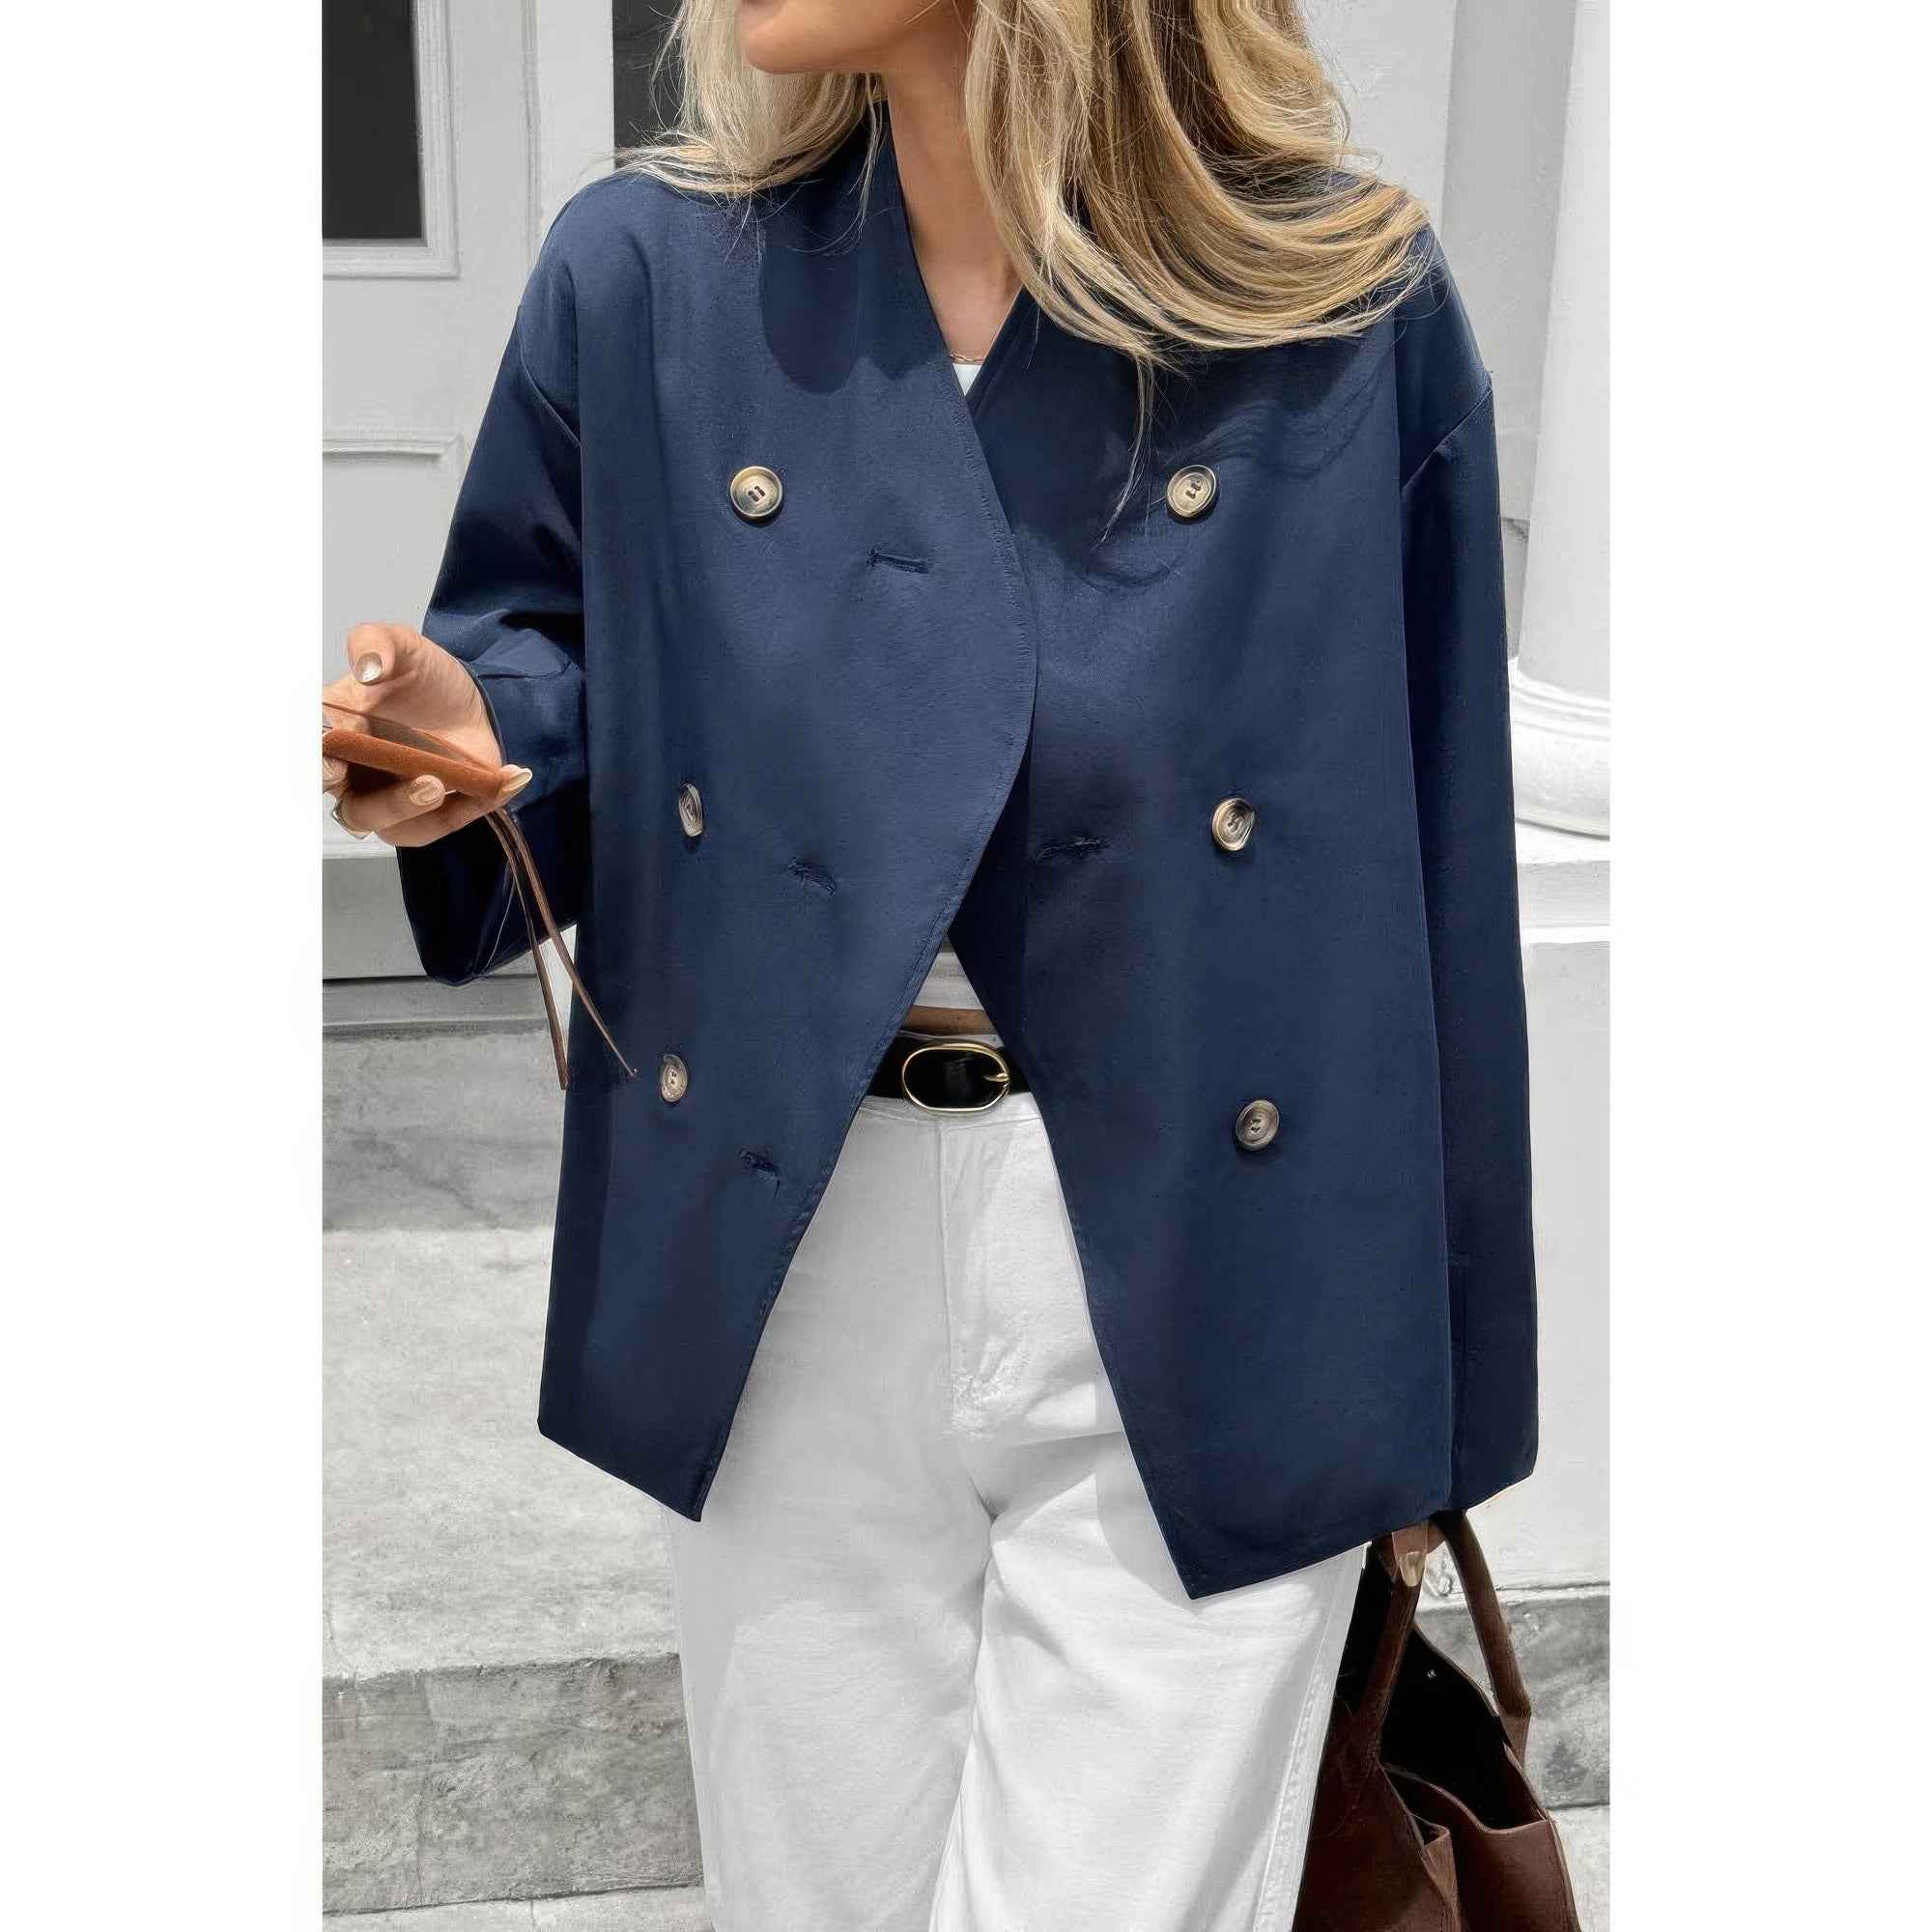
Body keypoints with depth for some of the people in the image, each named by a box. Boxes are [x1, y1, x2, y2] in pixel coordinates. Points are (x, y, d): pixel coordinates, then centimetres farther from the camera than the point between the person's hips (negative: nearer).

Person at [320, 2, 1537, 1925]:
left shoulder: (1350, 301, -5)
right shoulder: (643, 270, 1)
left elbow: (1433, 848, -1)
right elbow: (553, 653, 14)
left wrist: (1432, 1388, 3)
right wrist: (479, 730, -12)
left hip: (1195, 1278, -2)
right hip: (788, 1276, 3)